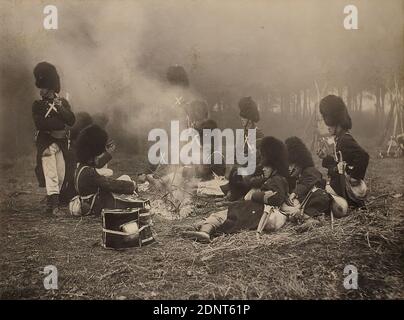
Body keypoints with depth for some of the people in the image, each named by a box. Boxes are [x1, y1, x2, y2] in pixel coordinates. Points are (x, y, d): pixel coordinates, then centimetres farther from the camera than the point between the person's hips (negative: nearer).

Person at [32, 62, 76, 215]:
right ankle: (54, 204, -16)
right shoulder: (37, 105, 3)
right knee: (50, 173, -12)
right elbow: (39, 124, -12)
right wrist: (59, 124, -13)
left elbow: (72, 121, -2)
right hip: (46, 143, -3)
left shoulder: (63, 102, 10)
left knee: (61, 173, 4)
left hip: (62, 142, 3)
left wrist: (60, 108, -14)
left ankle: (52, 200, 18)